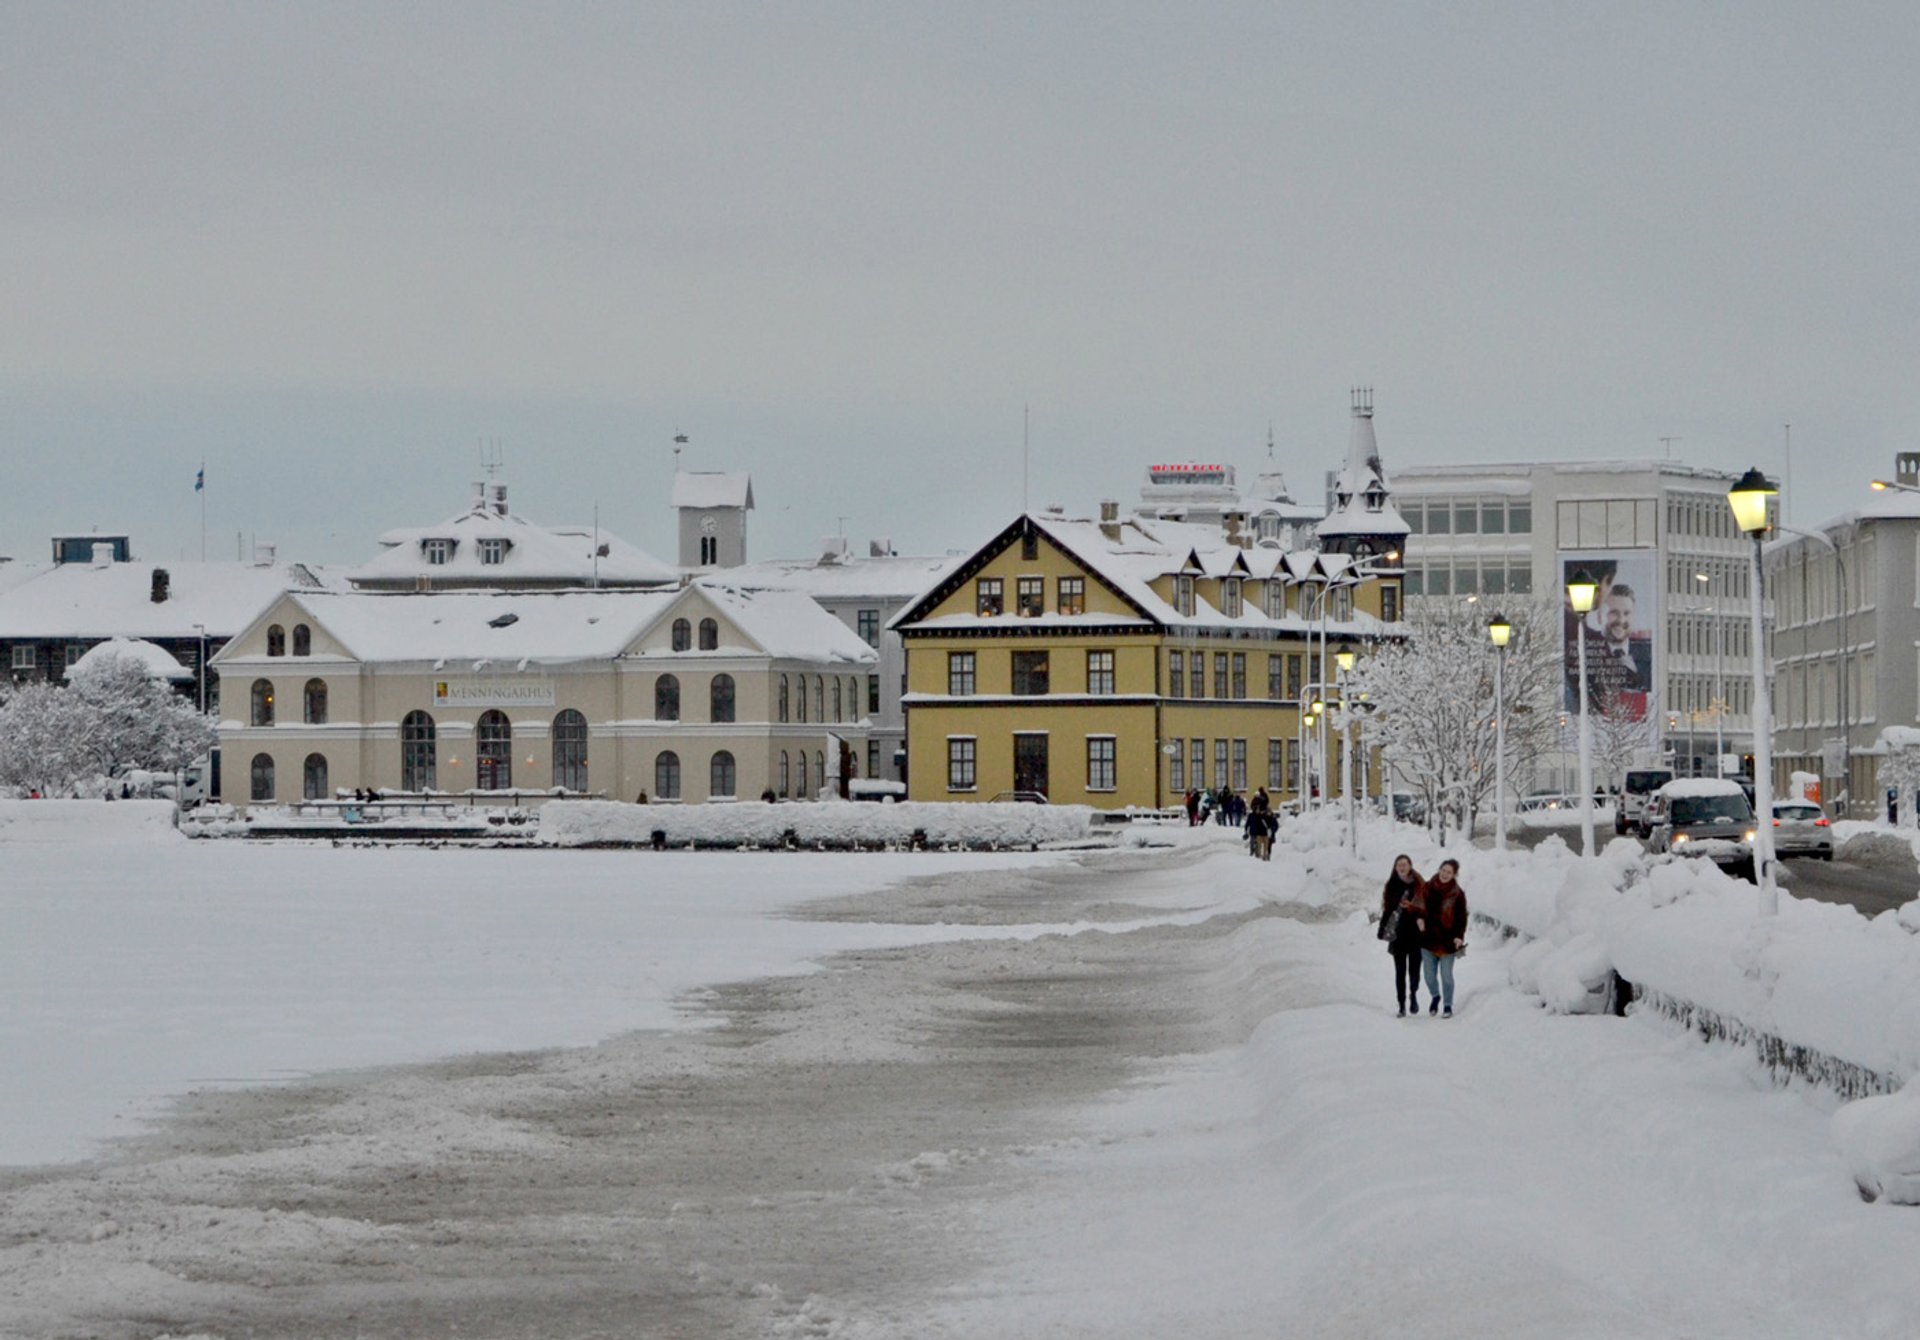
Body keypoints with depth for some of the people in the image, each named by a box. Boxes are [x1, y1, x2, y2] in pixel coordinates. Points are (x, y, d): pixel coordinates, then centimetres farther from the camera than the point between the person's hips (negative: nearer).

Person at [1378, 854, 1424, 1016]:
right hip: (1398, 934, 2)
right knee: (1400, 971, 3)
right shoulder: (1392, 886, 7)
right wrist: (1382, 930, 1)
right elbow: (1387, 909, 8)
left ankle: (1413, 994, 26)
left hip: (1415, 934, -2)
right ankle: (1402, 1005, 8)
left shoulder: (1418, 885, -1)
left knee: (1414, 969, -1)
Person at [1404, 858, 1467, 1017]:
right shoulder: (1427, 888, 0)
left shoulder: (1457, 894, -6)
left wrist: (1459, 936, -14)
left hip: (1447, 940, -3)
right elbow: (1417, 907, 9)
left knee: (1446, 975, 3)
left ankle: (1448, 1005, 19)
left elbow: (1461, 917, -4)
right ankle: (1435, 996, 38)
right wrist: (1418, 917, -11)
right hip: (1429, 938, 3)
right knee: (1429, 975, 10)